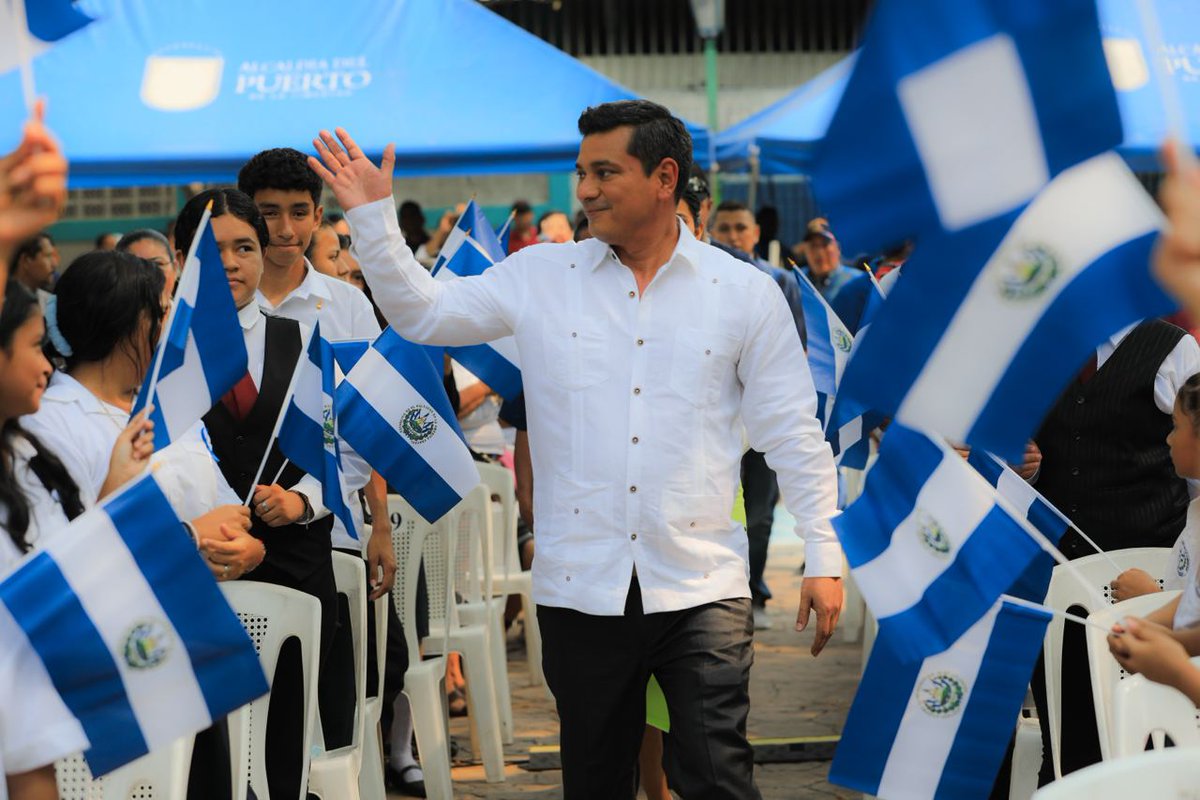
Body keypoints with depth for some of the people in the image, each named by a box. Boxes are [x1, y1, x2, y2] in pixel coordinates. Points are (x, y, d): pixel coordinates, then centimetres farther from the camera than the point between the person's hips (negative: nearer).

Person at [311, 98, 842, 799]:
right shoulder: (541, 279, 6)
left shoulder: (744, 293, 2)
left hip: (701, 587, -2)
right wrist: (373, 218, 0)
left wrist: (823, 555, 2)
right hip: (581, 588, 2)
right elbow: (424, 313, 11)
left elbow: (792, 432, 5)